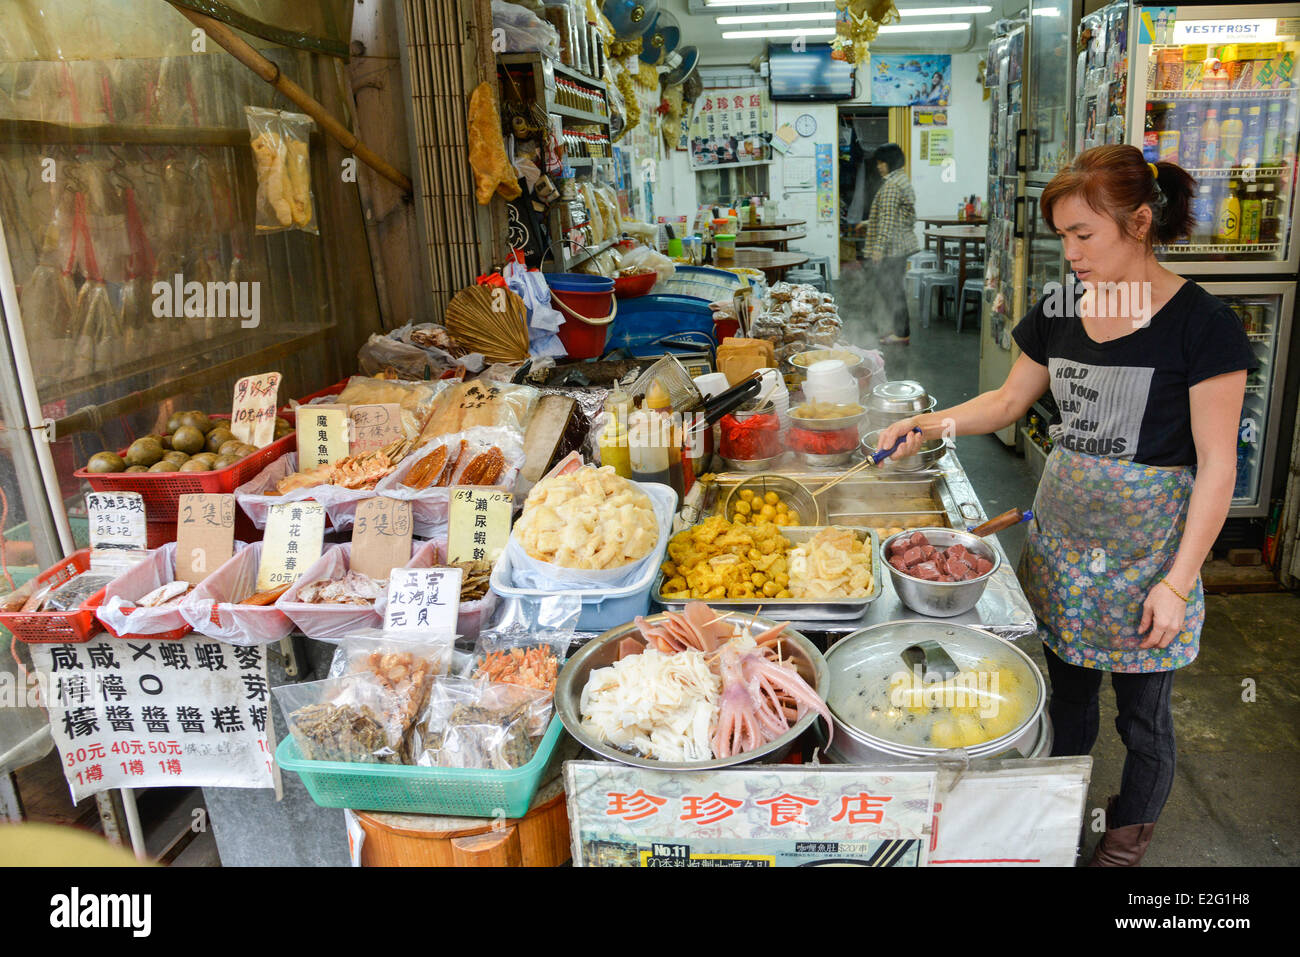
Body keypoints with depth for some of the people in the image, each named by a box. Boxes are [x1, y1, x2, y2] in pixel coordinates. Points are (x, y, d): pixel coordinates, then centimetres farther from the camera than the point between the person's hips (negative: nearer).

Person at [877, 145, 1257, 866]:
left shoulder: (1200, 325, -14)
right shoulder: (1061, 312, 2)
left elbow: (1216, 465, -13)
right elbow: (1007, 402, 14)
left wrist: (1178, 581, -15)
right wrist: (928, 423, -3)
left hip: (1147, 548, -4)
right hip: (1061, 536, 5)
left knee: (1141, 710, 13)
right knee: (1067, 692, 19)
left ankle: (1130, 831, 38)